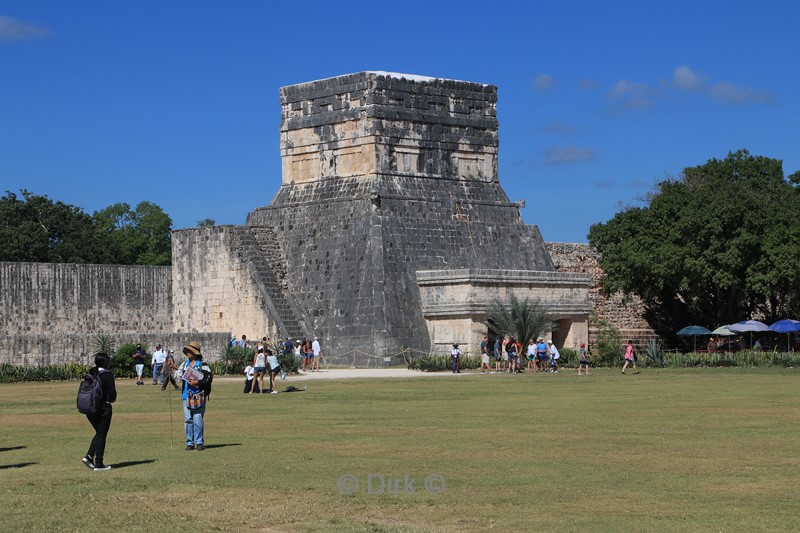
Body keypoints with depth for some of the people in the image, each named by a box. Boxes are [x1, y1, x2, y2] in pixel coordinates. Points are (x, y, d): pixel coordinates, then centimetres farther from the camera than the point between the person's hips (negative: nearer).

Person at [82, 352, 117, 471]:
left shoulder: (90, 373, 6)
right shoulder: (107, 375, -14)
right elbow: (112, 394, -16)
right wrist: (111, 399, 6)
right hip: (103, 408, -6)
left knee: (99, 433, 20)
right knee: (101, 435, 3)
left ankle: (89, 456, 6)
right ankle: (99, 464, 5)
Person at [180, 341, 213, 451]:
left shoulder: (203, 365, -2)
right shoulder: (184, 364, 15)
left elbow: (209, 378, -9)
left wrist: (197, 382, -17)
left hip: (199, 396, -5)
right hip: (187, 395, 5)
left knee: (198, 419, -7)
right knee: (188, 420, 4)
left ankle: (199, 442, 2)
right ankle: (190, 443, 10)